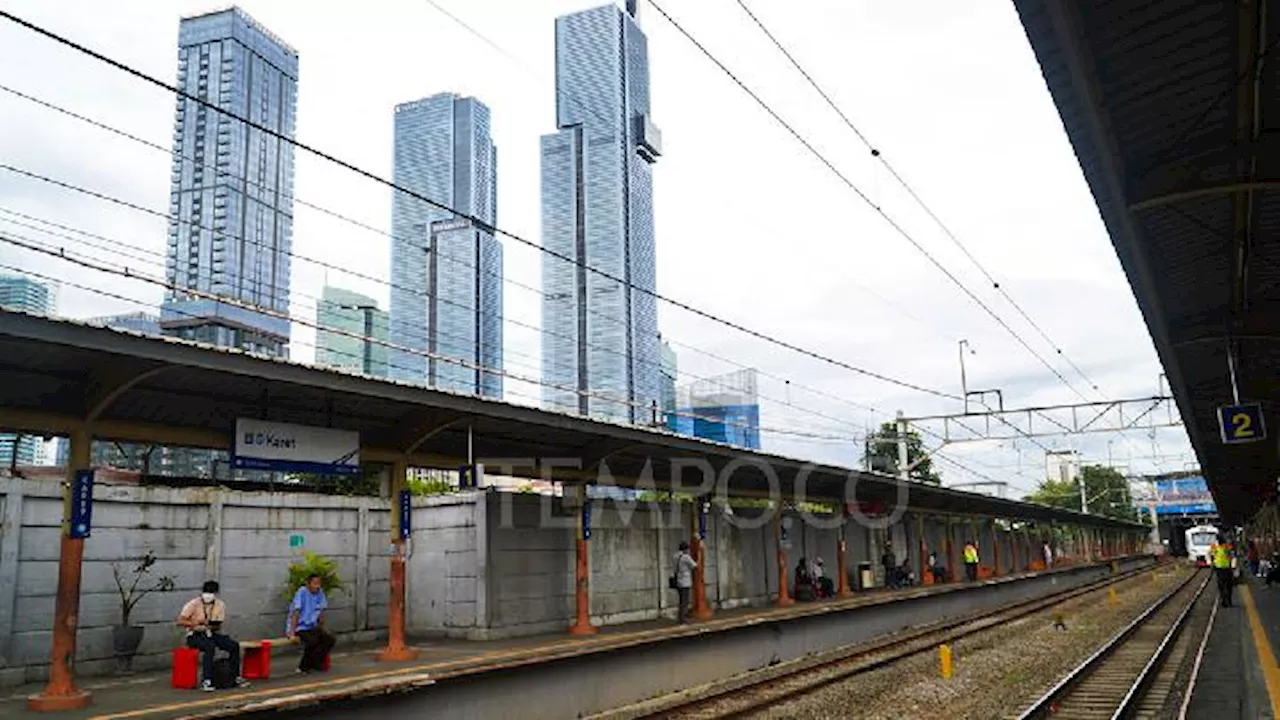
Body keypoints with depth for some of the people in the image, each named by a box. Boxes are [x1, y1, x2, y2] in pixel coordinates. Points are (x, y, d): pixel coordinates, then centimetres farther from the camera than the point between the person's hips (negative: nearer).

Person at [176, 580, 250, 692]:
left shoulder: (220, 605, 1)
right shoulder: (193, 604, -9)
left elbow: (218, 626, 1)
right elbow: (180, 621, -16)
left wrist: (209, 626, -22)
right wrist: (197, 622, -29)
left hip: (211, 634, 5)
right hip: (195, 636, -5)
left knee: (234, 645, -17)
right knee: (210, 646, -37)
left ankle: (236, 678, -8)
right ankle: (206, 681, -35)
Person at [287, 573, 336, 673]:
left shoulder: (320, 593, 1)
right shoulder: (302, 592, -18)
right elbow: (295, 614, -21)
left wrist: (321, 630, 12)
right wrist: (292, 634, -25)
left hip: (312, 627, 6)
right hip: (299, 628, -6)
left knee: (330, 640, -15)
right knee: (313, 641, -32)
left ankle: (314, 664, -3)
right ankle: (304, 666, -11)